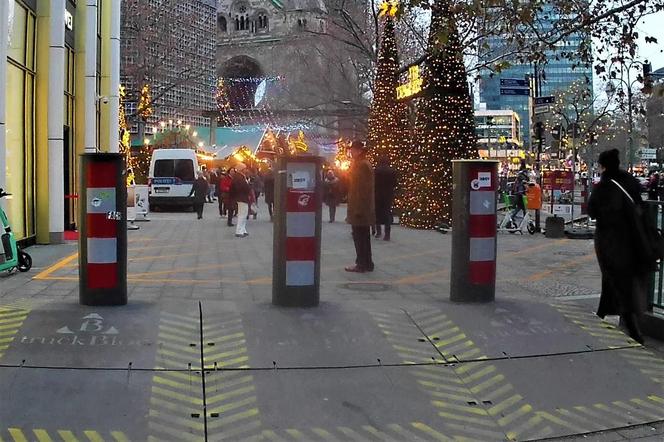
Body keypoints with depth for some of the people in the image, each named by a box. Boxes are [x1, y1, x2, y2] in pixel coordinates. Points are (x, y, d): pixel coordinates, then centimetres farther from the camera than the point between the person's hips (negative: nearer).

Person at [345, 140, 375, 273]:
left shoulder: (361, 165, -15)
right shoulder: (365, 164, 16)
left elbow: (361, 188, -20)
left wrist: (357, 209, -22)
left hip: (359, 208, -10)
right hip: (365, 208, 10)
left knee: (359, 236, -5)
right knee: (364, 236, 14)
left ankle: (362, 264, -2)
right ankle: (367, 263, 19)